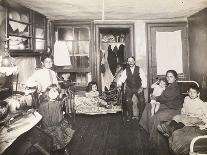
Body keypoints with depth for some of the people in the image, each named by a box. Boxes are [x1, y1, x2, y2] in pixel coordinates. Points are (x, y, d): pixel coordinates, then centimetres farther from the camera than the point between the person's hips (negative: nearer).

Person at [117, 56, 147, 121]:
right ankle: (130, 115, 6)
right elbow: (122, 78, -5)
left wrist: (142, 87, -19)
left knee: (142, 100, -16)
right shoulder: (126, 70, 3)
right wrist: (119, 83, -26)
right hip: (129, 88, 1)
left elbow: (143, 79, -5)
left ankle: (141, 115, 6)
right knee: (128, 100, -17)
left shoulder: (139, 69, -1)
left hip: (138, 88, -1)